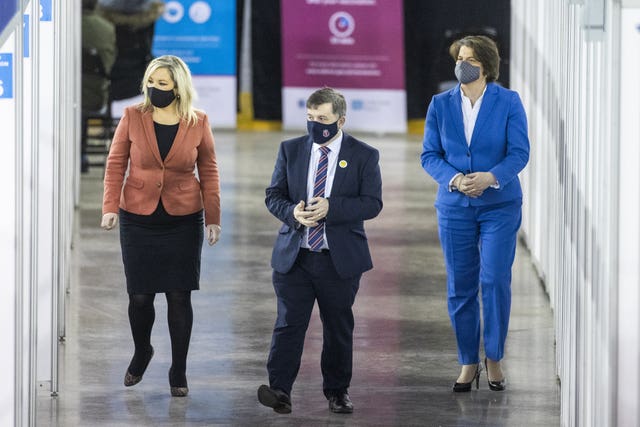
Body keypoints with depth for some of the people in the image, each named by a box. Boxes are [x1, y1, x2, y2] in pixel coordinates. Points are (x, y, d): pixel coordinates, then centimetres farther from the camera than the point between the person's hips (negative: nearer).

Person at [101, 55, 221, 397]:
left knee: (179, 296, 1)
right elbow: (116, 163, 2)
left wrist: (213, 218, 1)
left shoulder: (198, 123, -2)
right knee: (140, 295, 2)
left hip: (183, 221, 0)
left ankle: (178, 371, 13)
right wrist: (110, 207, -8)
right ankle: (141, 353, 32)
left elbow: (208, 172, 4)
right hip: (138, 219, 0)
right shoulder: (132, 117, -3)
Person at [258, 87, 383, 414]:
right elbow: (273, 195, 8)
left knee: (339, 329, 9)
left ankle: (337, 391, 21)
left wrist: (331, 207, -20)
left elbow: (372, 203, -7)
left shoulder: (364, 156, -1)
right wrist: (293, 212, -14)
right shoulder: (291, 150, 8)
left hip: (340, 260, -1)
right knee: (288, 324, -8)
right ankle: (279, 390, -13)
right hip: (294, 256, 1)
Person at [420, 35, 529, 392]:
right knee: (460, 287, 4)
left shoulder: (509, 102, -3)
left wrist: (490, 177, -24)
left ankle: (494, 360, 6)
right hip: (455, 206, 2)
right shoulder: (441, 104, 3)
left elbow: (520, 152, -7)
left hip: (500, 205, -2)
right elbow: (430, 155, 2)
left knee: (495, 280, -10)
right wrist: (454, 179, -17)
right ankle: (469, 363, 15)